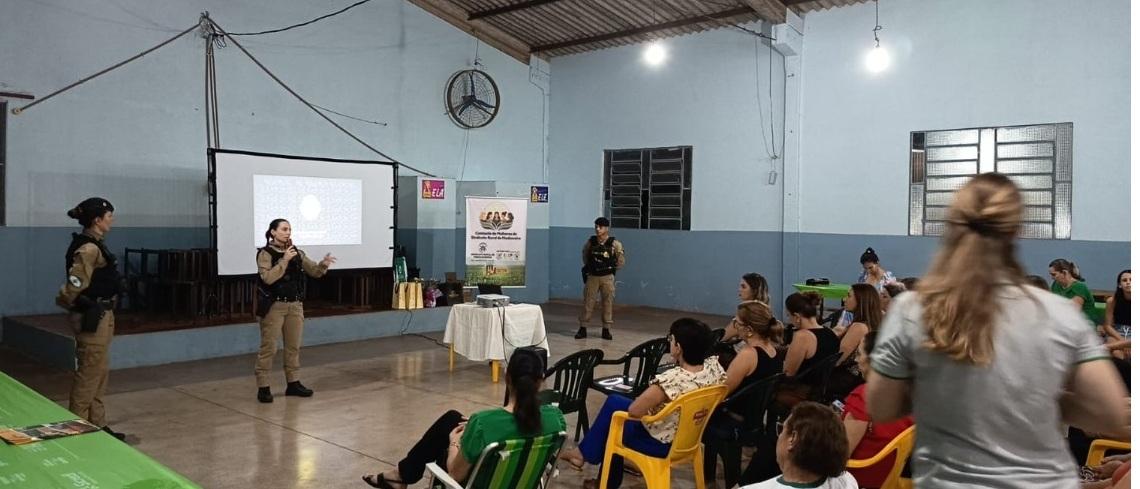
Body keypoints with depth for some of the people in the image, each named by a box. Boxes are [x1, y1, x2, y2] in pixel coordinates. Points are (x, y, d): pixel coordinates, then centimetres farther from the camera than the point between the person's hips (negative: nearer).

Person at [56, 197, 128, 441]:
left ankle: (97, 425, 25)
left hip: (101, 315, 10)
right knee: (88, 374, -2)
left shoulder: (94, 245, 12)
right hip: (92, 317, -10)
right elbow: (75, 284, -24)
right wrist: (66, 302, -6)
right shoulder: (88, 249, -19)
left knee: (100, 372, 16)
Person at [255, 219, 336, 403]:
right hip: (274, 306, -5)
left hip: (295, 305, 6)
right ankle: (263, 387, 4)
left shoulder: (297, 253, 7)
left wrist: (323, 264, -14)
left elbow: (314, 271, 6)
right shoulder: (265, 253, -8)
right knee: (269, 347, -2)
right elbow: (268, 278, -20)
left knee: (294, 346, 11)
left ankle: (293, 383, 20)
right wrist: (284, 260, -24)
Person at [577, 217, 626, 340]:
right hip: (592, 276, 2)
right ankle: (582, 328, 11)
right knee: (587, 302, 3)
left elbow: (621, 262, 0)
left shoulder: (614, 244, -10)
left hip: (607, 277, -1)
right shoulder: (590, 241, -3)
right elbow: (585, 254, 18)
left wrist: (611, 268, -5)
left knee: (607, 303, 5)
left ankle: (606, 330, 15)